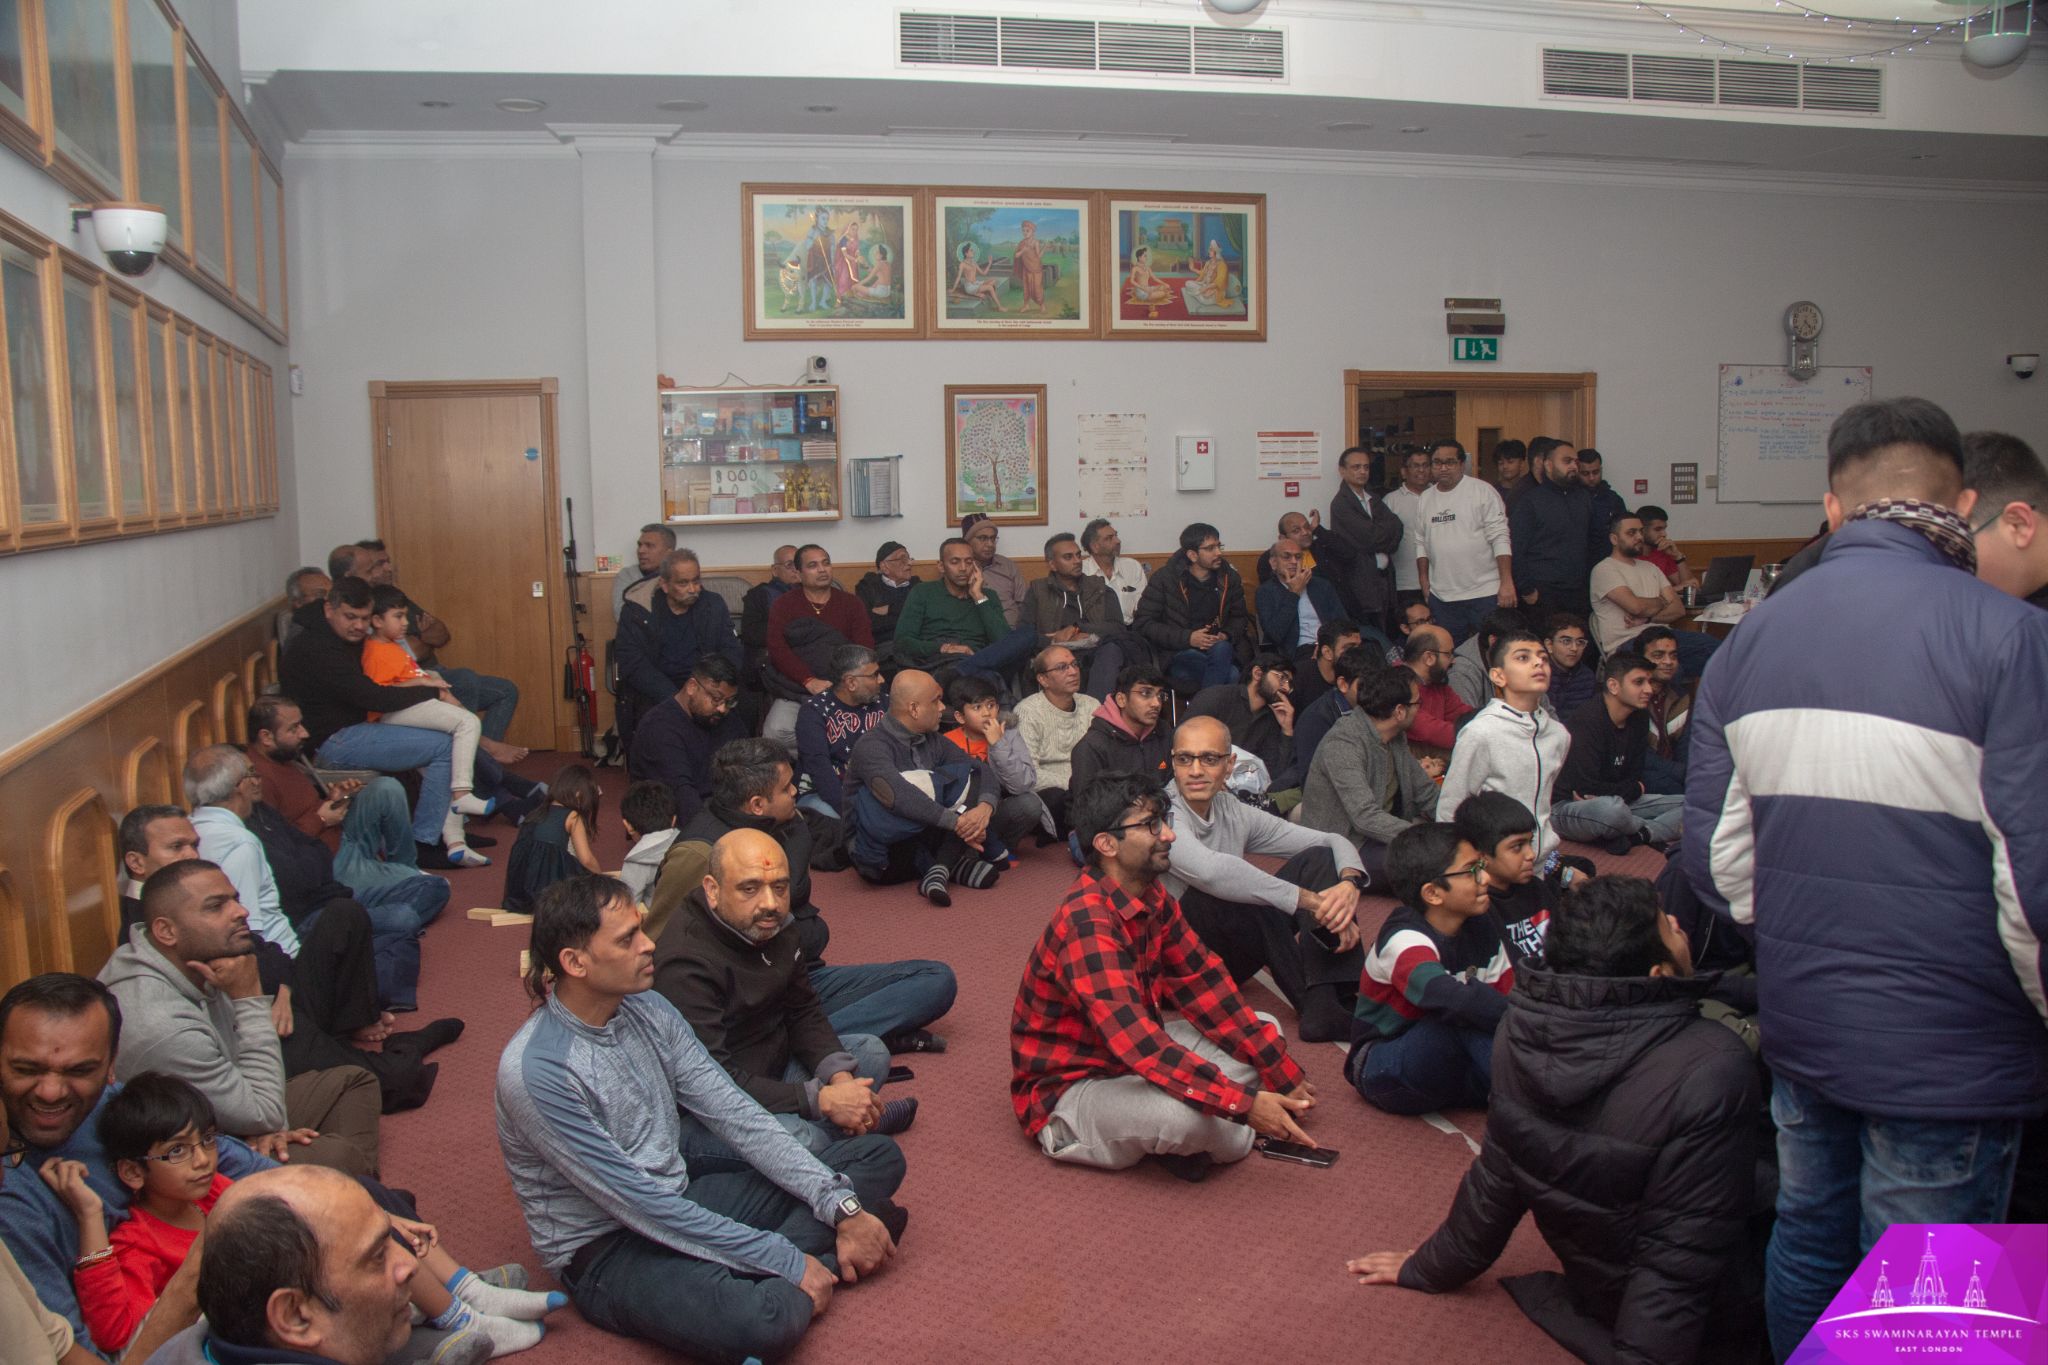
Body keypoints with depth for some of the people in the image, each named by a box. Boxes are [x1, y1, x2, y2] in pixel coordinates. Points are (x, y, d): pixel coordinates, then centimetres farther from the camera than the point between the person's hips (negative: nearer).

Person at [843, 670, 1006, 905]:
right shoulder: (871, 746, -16)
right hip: (883, 856, -8)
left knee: (969, 775, -10)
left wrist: (986, 806, -21)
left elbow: (983, 771, 1)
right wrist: (956, 821, -35)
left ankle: (939, 871, -22)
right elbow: (898, 796, -35)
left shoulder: (931, 741, 8)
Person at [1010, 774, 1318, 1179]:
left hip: (1133, 1059, 9)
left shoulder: (1152, 898, 0)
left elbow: (1203, 983, 2)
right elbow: (1135, 1041, -37)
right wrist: (1244, 1103, -37)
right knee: (1186, 1114, -35)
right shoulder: (1087, 923, -30)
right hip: (1070, 1088, -9)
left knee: (1262, 1031, 9)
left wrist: (1282, 1071, -3)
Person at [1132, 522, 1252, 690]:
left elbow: (1239, 618, 22)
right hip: (1179, 654, -4)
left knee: (1221, 649, -34)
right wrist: (1188, 638, -14)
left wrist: (1226, 635, -3)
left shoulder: (1229, 578, 12)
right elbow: (1142, 624, -4)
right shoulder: (1164, 579, -1)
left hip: (1221, 651, 4)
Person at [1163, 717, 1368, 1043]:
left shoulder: (1231, 811, 4)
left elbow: (1333, 842, 6)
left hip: (1233, 950, 7)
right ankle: (1315, 1004, -19)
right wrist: (1310, 901, -34)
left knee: (1320, 858, -3)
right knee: (1222, 895, -35)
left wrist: (1349, 882, -19)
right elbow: (1210, 870, -40)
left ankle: (1339, 998, -23)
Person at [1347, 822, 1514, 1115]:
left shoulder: (1483, 929, -1)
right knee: (1465, 1013, -33)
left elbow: (1510, 997, -6)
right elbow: (1447, 998, -45)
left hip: (1451, 1064, 6)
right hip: (1385, 1072, -6)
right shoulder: (1404, 940, -26)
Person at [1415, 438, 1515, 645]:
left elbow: (1500, 538, -7)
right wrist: (1424, 580, 8)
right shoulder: (1426, 498, 12)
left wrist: (1506, 582, -13)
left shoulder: (1482, 491, -3)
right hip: (1441, 596, 4)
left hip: (1485, 592, -4)